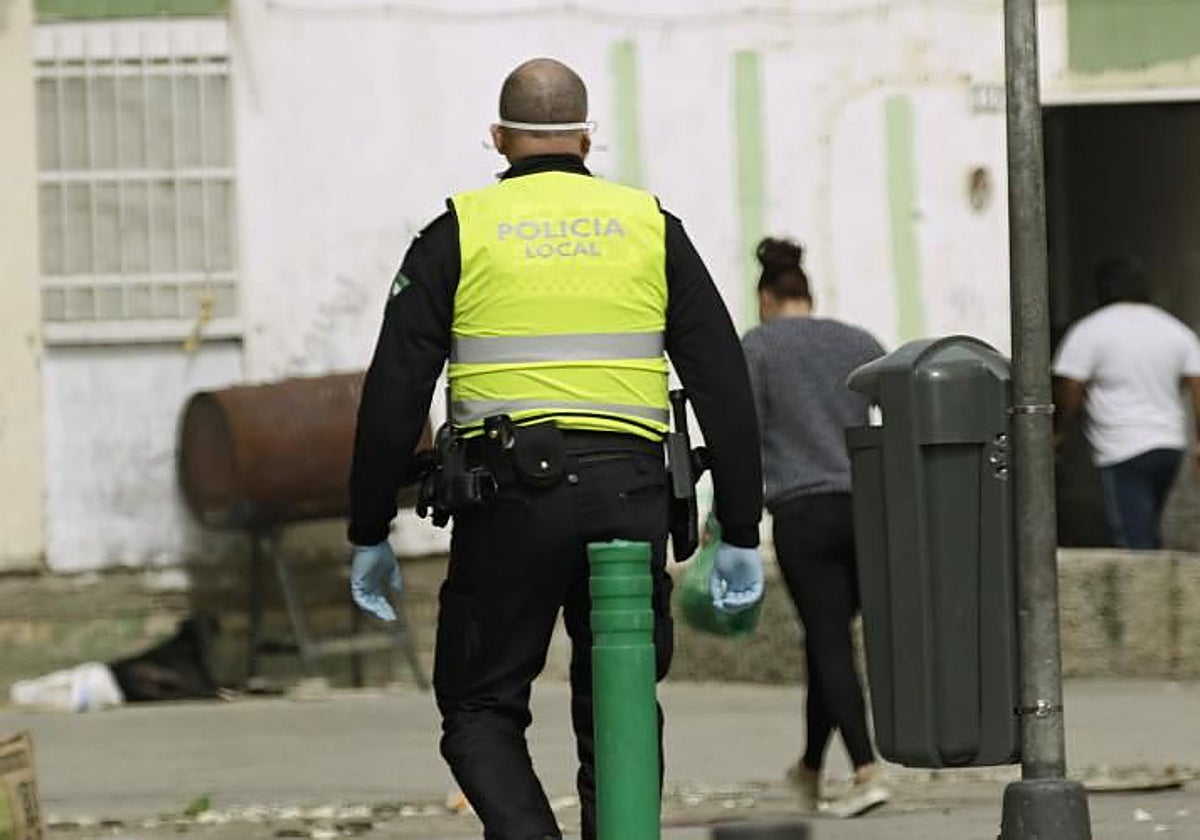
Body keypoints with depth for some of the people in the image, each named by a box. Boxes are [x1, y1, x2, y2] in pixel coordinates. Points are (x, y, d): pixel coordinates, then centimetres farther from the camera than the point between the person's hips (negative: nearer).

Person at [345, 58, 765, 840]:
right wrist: (740, 534, 10)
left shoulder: (461, 232, 5)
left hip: (511, 492, -2)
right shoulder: (650, 227, 11)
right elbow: (725, 388, 7)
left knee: (481, 711, 8)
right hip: (630, 496, 2)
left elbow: (394, 399, 1)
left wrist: (370, 537, 7)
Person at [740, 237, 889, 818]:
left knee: (830, 643, -5)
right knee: (828, 638, 17)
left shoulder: (758, 347, 2)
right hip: (868, 509, 4)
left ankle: (866, 774, -17)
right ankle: (810, 768, 29)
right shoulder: (861, 343, 14)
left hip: (803, 511, -4)